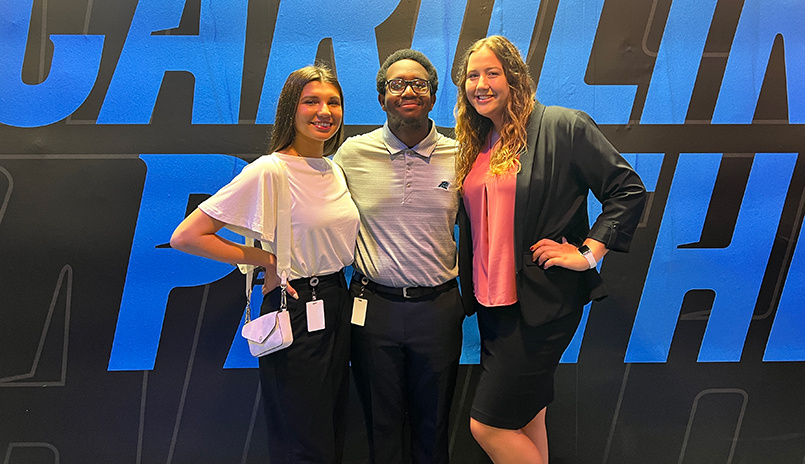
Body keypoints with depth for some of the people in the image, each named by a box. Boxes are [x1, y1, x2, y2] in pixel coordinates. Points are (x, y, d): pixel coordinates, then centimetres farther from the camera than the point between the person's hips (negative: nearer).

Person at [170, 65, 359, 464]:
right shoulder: (269, 170, -15)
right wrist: (265, 260, -15)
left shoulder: (335, 170, 7)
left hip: (337, 304, 7)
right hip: (294, 313, -7)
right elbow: (185, 236, -18)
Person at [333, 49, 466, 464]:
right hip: (373, 306, 0)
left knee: (433, 423, 17)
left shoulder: (458, 156, 0)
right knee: (381, 423, 15)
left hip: (439, 307, 1)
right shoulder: (352, 153, -2)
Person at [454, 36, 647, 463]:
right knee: (526, 421, 17)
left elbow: (628, 189, -8)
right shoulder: (474, 144, 11)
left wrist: (588, 253, -13)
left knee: (487, 424, -5)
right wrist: (472, 287, 12)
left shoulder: (564, 126, -8)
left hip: (542, 301, -7)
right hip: (492, 300, 7)